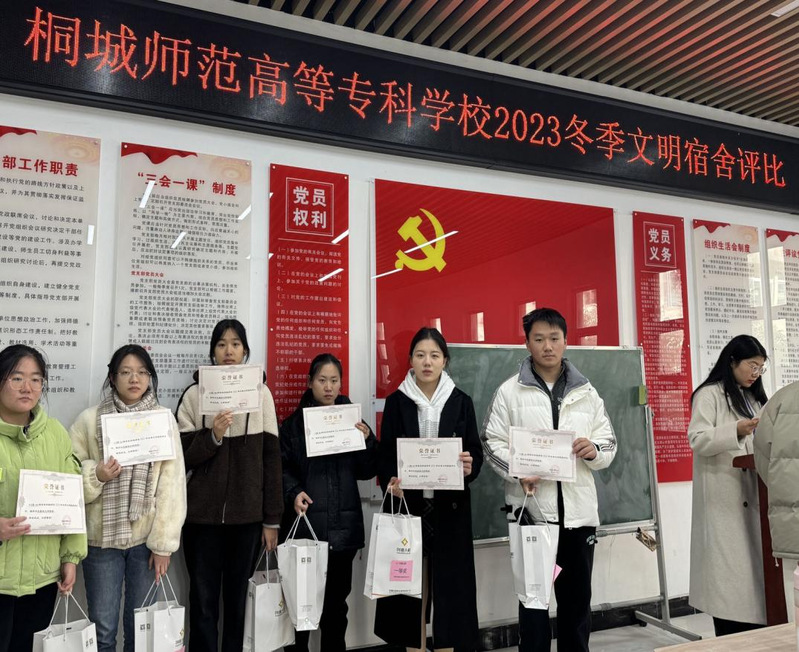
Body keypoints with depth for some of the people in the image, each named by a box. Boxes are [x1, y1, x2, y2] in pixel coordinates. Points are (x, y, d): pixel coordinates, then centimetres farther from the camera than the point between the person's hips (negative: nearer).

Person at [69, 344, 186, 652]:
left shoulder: (164, 419, -2)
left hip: (147, 538, 0)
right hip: (102, 537, 0)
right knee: (103, 627, 8)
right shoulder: (89, 419, -2)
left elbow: (172, 484, -4)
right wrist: (95, 475, -18)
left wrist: (163, 543, -6)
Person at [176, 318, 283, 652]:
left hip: (247, 514, 1)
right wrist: (212, 436, -19)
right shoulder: (195, 394, 0)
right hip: (203, 514, -1)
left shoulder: (261, 392, 2)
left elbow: (271, 458, 3)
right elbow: (183, 457, -1)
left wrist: (272, 518, 2)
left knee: (238, 599, 11)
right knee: (203, 600, 4)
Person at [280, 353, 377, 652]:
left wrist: (367, 440, -9)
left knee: (337, 599, 11)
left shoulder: (352, 419, 9)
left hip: (343, 524, 3)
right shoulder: (294, 422, 2)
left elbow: (367, 471, 6)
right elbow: (281, 468, -1)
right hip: (306, 522, -2)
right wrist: (294, 493, -18)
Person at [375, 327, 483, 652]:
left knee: (448, 580, 4)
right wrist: (389, 480, -17)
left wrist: (470, 467, -18)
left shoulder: (461, 402, 5)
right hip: (408, 503, 0)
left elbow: (476, 450, 4)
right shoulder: (396, 401, 3)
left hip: (449, 505, 1)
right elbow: (385, 453, 2)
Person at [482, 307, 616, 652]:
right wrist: (518, 473, -20)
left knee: (577, 596, 15)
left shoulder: (587, 392, 9)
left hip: (578, 509, 3)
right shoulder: (510, 391, -1)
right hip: (531, 506, -3)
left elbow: (609, 443, 10)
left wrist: (594, 450, -13)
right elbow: (492, 443, -3)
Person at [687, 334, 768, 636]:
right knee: (728, 570, -5)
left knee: (752, 565, 5)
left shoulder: (753, 398, 20)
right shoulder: (709, 394, -4)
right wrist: (735, 431, -26)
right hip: (722, 499, -7)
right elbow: (697, 440, -13)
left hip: (751, 496, 7)